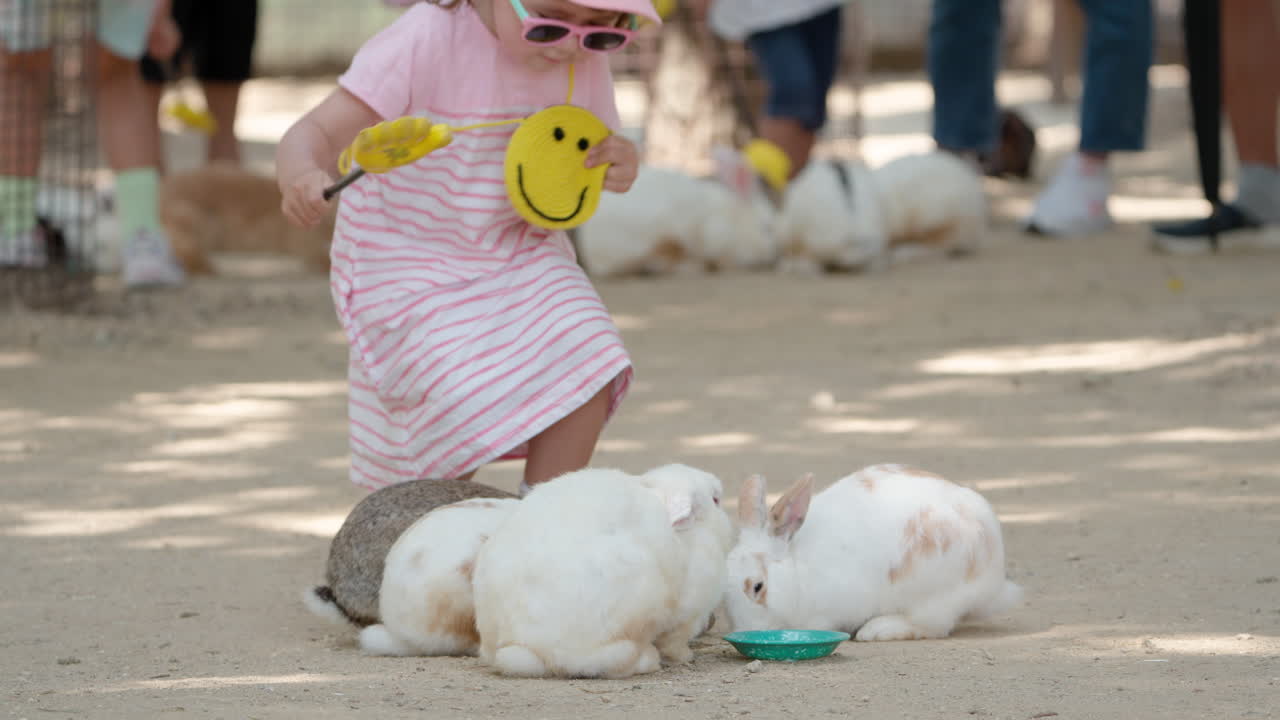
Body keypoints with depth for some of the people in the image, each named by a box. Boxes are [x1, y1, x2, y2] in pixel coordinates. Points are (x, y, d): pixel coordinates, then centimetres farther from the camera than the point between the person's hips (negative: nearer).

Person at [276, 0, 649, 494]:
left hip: (517, 253, 5)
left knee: (587, 371, -16)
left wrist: (622, 163, -16)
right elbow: (319, 131, -29)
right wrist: (300, 174, -53)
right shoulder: (425, 41, -27)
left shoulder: (585, 62, -9)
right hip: (409, 261, -5)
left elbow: (596, 146, 10)